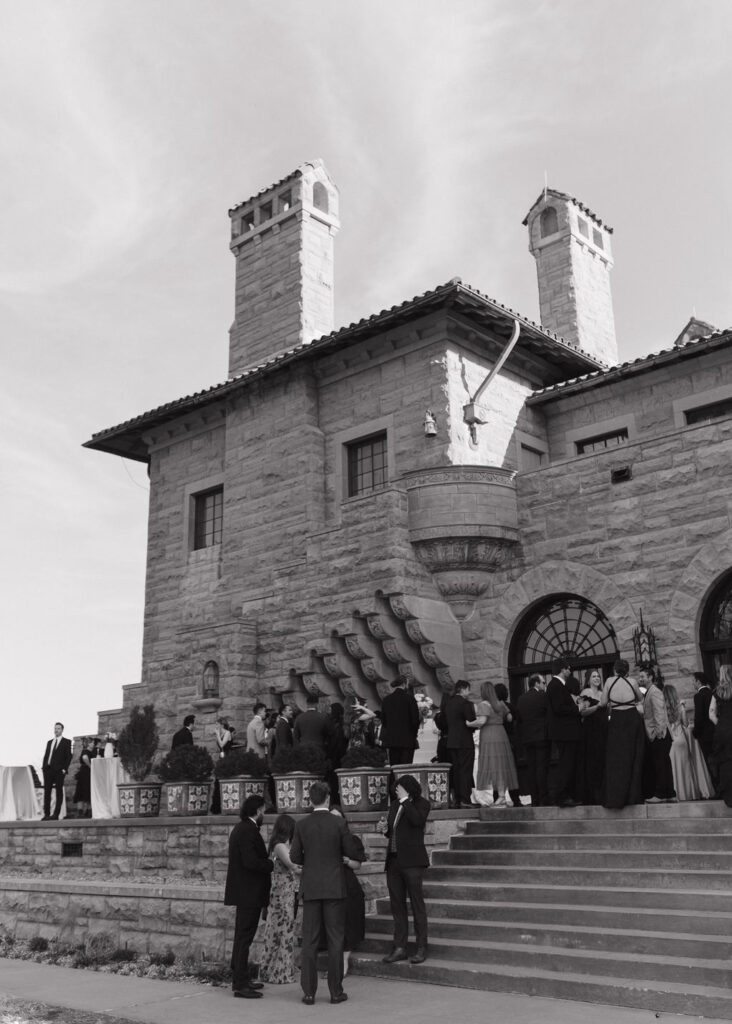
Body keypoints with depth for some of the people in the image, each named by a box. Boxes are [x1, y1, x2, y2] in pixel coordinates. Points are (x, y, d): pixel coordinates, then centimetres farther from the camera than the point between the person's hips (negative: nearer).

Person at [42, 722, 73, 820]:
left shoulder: (66, 742, 4)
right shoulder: (49, 742, 20)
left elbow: (69, 756, -2)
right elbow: (45, 756, 18)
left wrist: (64, 769, -12)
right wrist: (44, 767, 5)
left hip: (59, 770, -5)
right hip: (48, 770, 5)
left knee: (58, 792, -3)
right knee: (46, 791, 1)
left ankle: (56, 814, -3)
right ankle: (46, 814, 3)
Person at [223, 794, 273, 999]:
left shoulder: (240, 828, 12)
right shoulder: (248, 831, -19)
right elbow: (251, 862, -26)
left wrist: (268, 861, 7)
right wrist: (273, 864, -15)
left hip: (244, 892, 11)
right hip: (249, 893, -11)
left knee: (242, 937, 17)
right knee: (244, 938, -5)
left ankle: (240, 979, 27)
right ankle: (240, 985, 0)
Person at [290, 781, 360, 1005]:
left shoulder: (301, 825, -2)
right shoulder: (339, 823, -7)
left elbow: (295, 857, -1)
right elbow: (353, 854, -4)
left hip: (311, 888, 2)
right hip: (334, 887, -2)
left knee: (309, 941, 6)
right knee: (335, 940, 5)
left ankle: (309, 993, 6)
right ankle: (336, 991, 6)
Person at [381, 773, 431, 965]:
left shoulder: (421, 804, -3)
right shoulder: (394, 805, 15)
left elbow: (417, 820, -25)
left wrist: (405, 800, -18)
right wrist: (385, 829, 3)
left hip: (412, 862, -6)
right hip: (393, 862, 6)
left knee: (417, 905, -1)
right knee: (397, 906, 8)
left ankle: (421, 949, 5)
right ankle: (399, 948, 14)